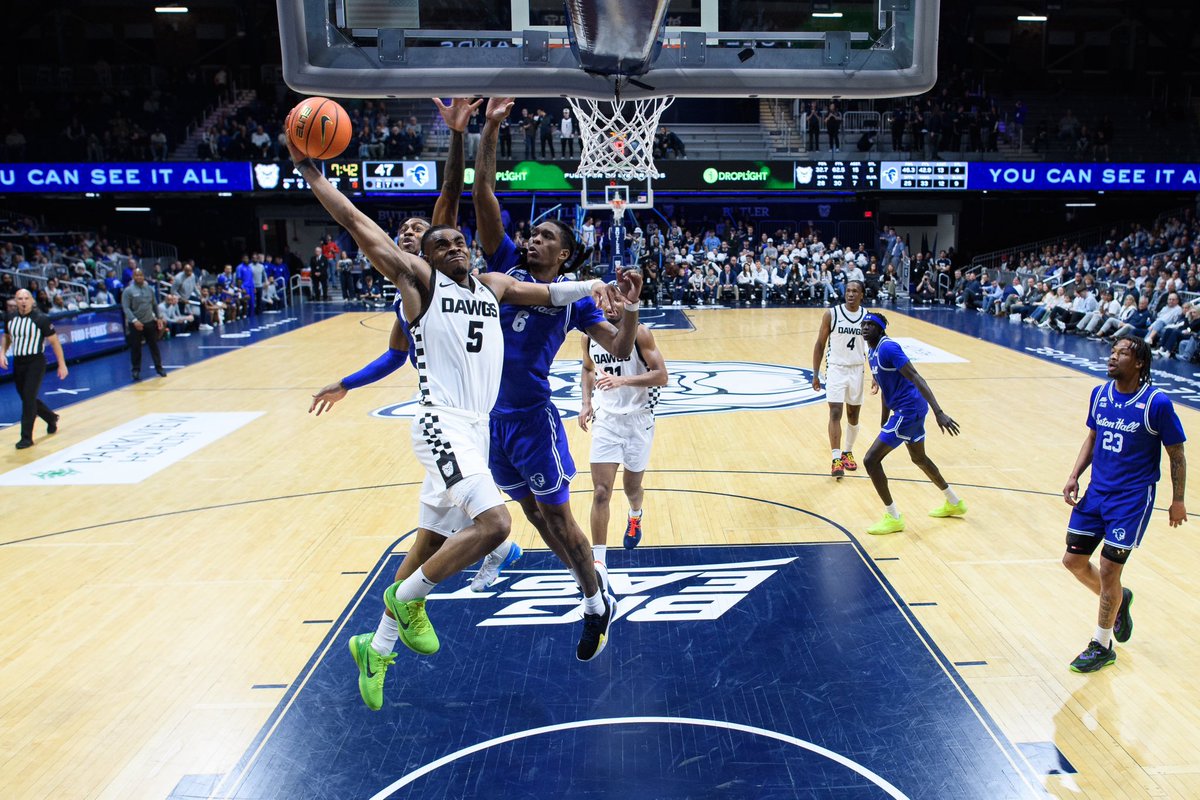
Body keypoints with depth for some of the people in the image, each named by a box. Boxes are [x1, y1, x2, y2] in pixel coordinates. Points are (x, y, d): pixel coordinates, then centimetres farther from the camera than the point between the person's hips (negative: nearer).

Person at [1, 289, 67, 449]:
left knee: (29, 398, -11)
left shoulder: (41, 319, -12)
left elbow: (54, 341, -7)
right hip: (18, 362, 6)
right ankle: (51, 418, 40)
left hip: (35, 362, -6)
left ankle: (26, 437, -4)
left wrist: (62, 364, -8)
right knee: (26, 398, 14)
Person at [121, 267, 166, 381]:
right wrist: (134, 320, -23)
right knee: (135, 348, 3)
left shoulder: (149, 289, 8)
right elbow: (126, 308, -13)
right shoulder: (128, 291, -8)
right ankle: (136, 370, 14)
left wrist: (159, 318, 8)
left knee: (154, 346, 8)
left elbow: (155, 305, 16)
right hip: (135, 324, -4)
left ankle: (159, 367, 17)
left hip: (150, 323, 4)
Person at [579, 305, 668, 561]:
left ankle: (635, 517, 52)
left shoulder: (639, 333, -11)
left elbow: (661, 376, -16)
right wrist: (587, 401, 7)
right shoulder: (589, 336, 1)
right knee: (601, 492, -8)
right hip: (605, 419, 2)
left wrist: (622, 380, -29)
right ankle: (599, 559, 0)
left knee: (632, 486, 15)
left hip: (638, 419, -2)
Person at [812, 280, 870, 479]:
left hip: (857, 370, 3)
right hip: (836, 368, -3)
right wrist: (815, 374, -5)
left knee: (853, 416, 12)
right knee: (835, 414, -11)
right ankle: (836, 459, -9)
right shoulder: (831, 314, -8)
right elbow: (820, 344, -2)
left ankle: (848, 452, 31)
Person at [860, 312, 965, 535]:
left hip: (909, 410, -10)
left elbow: (916, 378, -24)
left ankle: (893, 518, 1)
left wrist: (938, 412, -31)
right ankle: (954, 503, 46)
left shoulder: (888, 348, -18)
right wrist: (884, 424, 26)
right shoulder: (872, 353, 12)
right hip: (911, 409, 10)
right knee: (919, 458, 28)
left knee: (871, 460, -9)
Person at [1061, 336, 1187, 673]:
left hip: (1132, 499, -6)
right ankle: (1118, 600, 38)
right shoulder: (1099, 394, 1)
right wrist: (1074, 477, 3)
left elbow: (1176, 454, -6)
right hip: (1096, 491, 6)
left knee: (1108, 569, -3)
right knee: (1073, 560, 7)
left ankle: (1102, 647, 16)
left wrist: (1178, 501, -3)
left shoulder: (1157, 403, -15)